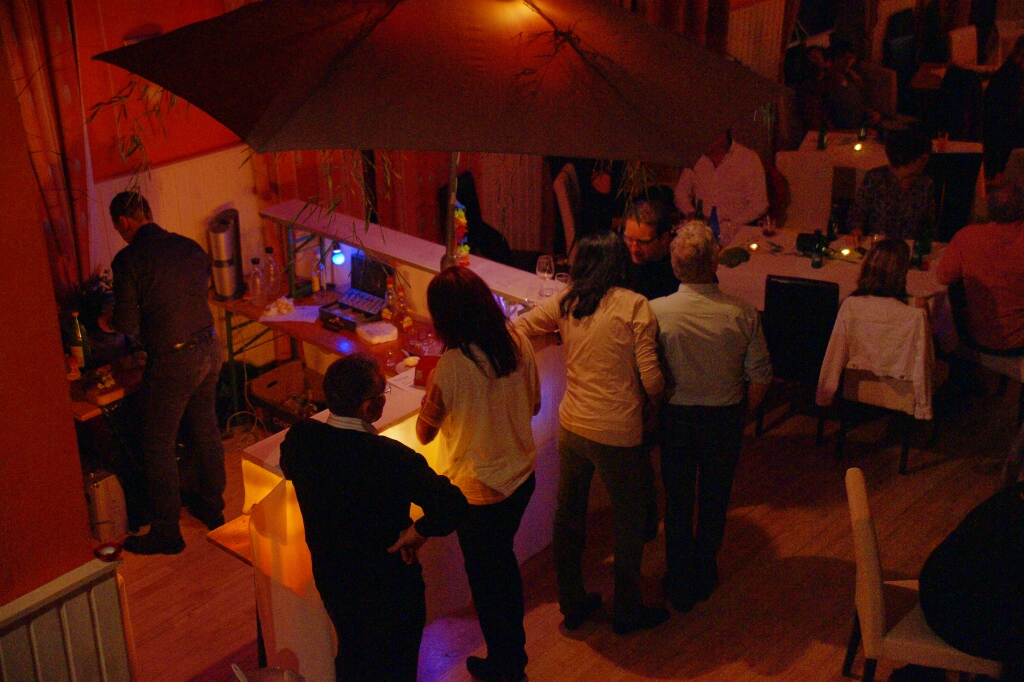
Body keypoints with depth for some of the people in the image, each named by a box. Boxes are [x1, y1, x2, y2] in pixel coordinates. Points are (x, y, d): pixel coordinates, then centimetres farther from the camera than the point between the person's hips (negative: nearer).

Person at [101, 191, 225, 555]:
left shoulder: (128, 259, -14)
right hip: (209, 347, 7)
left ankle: (167, 532, 17)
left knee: (158, 446, 8)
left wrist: (108, 322, 8)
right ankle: (212, 508, 37)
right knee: (206, 430, 22)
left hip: (172, 360, -7)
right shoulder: (189, 246, 4)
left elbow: (128, 323, -14)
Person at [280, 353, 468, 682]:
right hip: (389, 590, -5)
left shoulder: (299, 437, -17)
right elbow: (452, 506, -39)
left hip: (330, 579, 5)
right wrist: (418, 532, -21)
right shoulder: (391, 458, -33)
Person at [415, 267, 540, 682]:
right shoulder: (518, 342, -11)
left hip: (478, 489, -6)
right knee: (504, 561, 27)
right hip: (521, 475, 6)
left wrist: (430, 386, 0)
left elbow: (424, 434, -13)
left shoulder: (451, 367, -27)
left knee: (484, 575, 16)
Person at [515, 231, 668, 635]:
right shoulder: (634, 306, -13)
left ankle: (572, 604, 36)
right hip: (617, 433, -5)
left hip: (571, 427, 5)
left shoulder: (565, 303, -1)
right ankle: (627, 610, 30)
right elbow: (651, 378, -14)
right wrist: (652, 398, 6)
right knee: (629, 523, 15)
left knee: (568, 516, 20)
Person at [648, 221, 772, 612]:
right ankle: (705, 577, 37)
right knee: (714, 500, 20)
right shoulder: (742, 313, -16)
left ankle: (680, 587, 27)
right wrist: (742, 413, 9)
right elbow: (761, 376, -9)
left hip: (676, 416, -1)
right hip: (725, 417, 1)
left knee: (677, 502, 16)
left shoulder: (655, 311, -19)